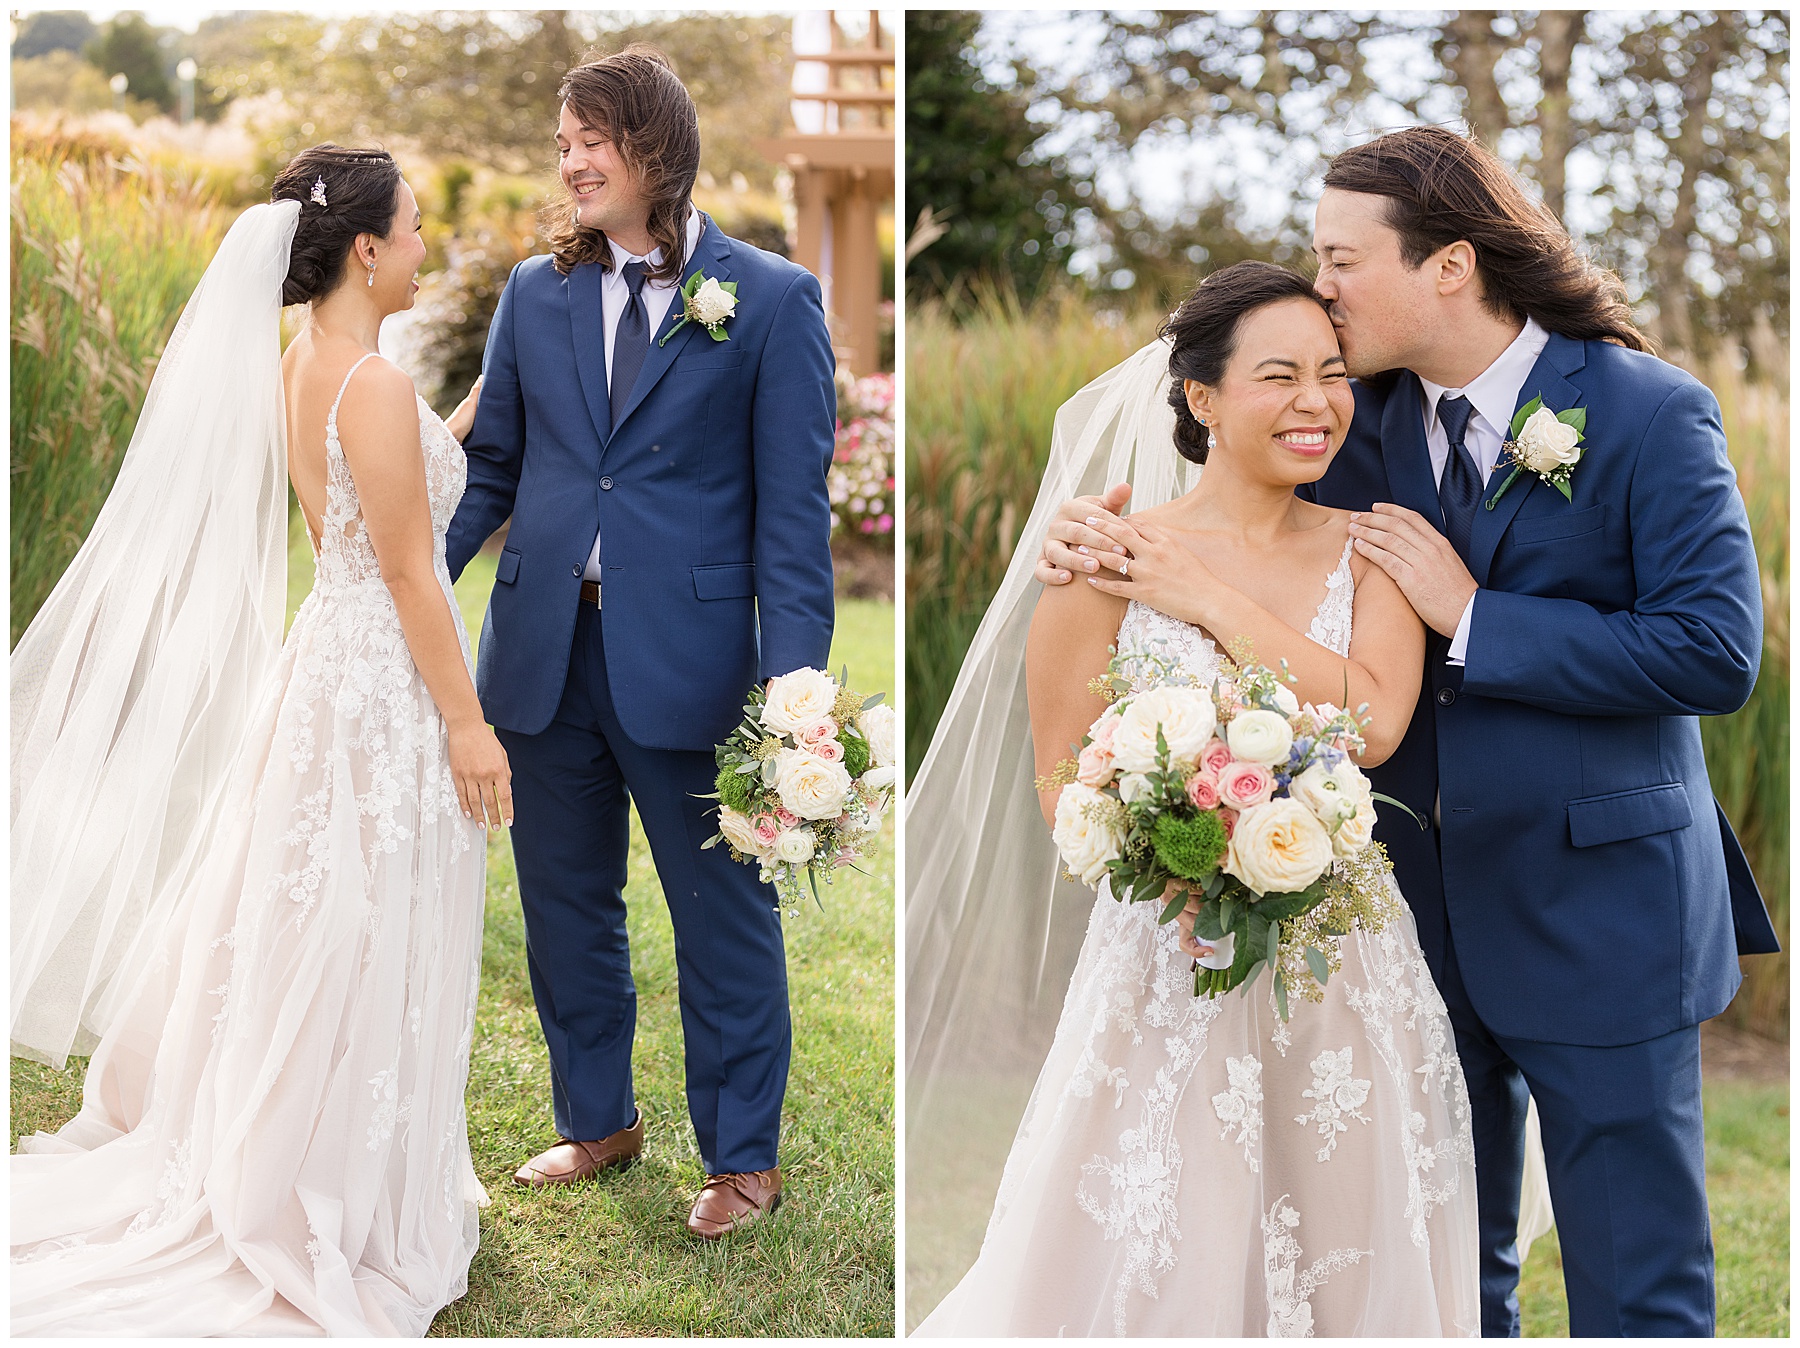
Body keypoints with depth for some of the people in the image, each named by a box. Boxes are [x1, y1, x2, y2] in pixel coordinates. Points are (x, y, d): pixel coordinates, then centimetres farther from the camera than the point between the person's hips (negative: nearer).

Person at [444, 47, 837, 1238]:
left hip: (685, 655, -4)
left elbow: (793, 505, -6)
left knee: (723, 913, 6)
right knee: (565, 902, 16)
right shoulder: (535, 294, 10)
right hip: (546, 649, 5)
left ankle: (743, 1159, 23)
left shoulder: (772, 301, -3)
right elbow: (492, 466, 13)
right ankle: (598, 1121, 35)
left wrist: (792, 673, -14)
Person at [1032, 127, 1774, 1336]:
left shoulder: (1652, 412, -11)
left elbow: (1716, 652, -18)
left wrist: (1474, 616, -19)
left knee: (1637, 1286, 6)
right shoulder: (1362, 420, 4)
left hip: (1594, 907, -5)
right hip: (1419, 907, 5)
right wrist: (1106, 542, -8)